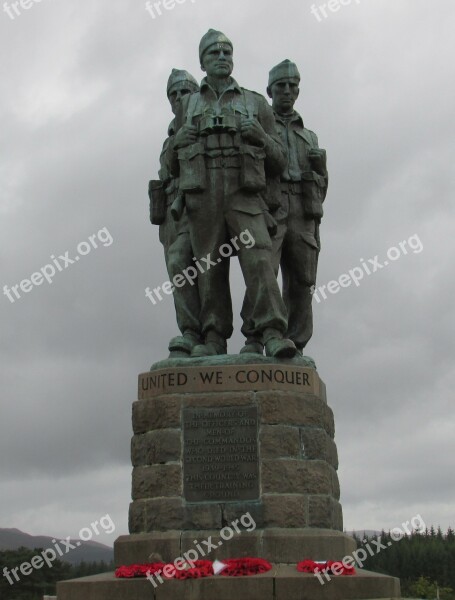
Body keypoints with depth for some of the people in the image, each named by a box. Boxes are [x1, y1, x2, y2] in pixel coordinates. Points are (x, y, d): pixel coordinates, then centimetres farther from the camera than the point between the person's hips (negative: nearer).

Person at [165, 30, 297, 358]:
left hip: (244, 197, -2)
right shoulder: (188, 106, 18)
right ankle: (214, 340, 0)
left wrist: (260, 137, -9)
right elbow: (174, 165, 20)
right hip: (203, 198, 2)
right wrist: (180, 140, -2)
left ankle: (274, 336, -27)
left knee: (258, 260, -18)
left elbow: (278, 162, 11)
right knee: (211, 268, -3)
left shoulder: (256, 104, 14)